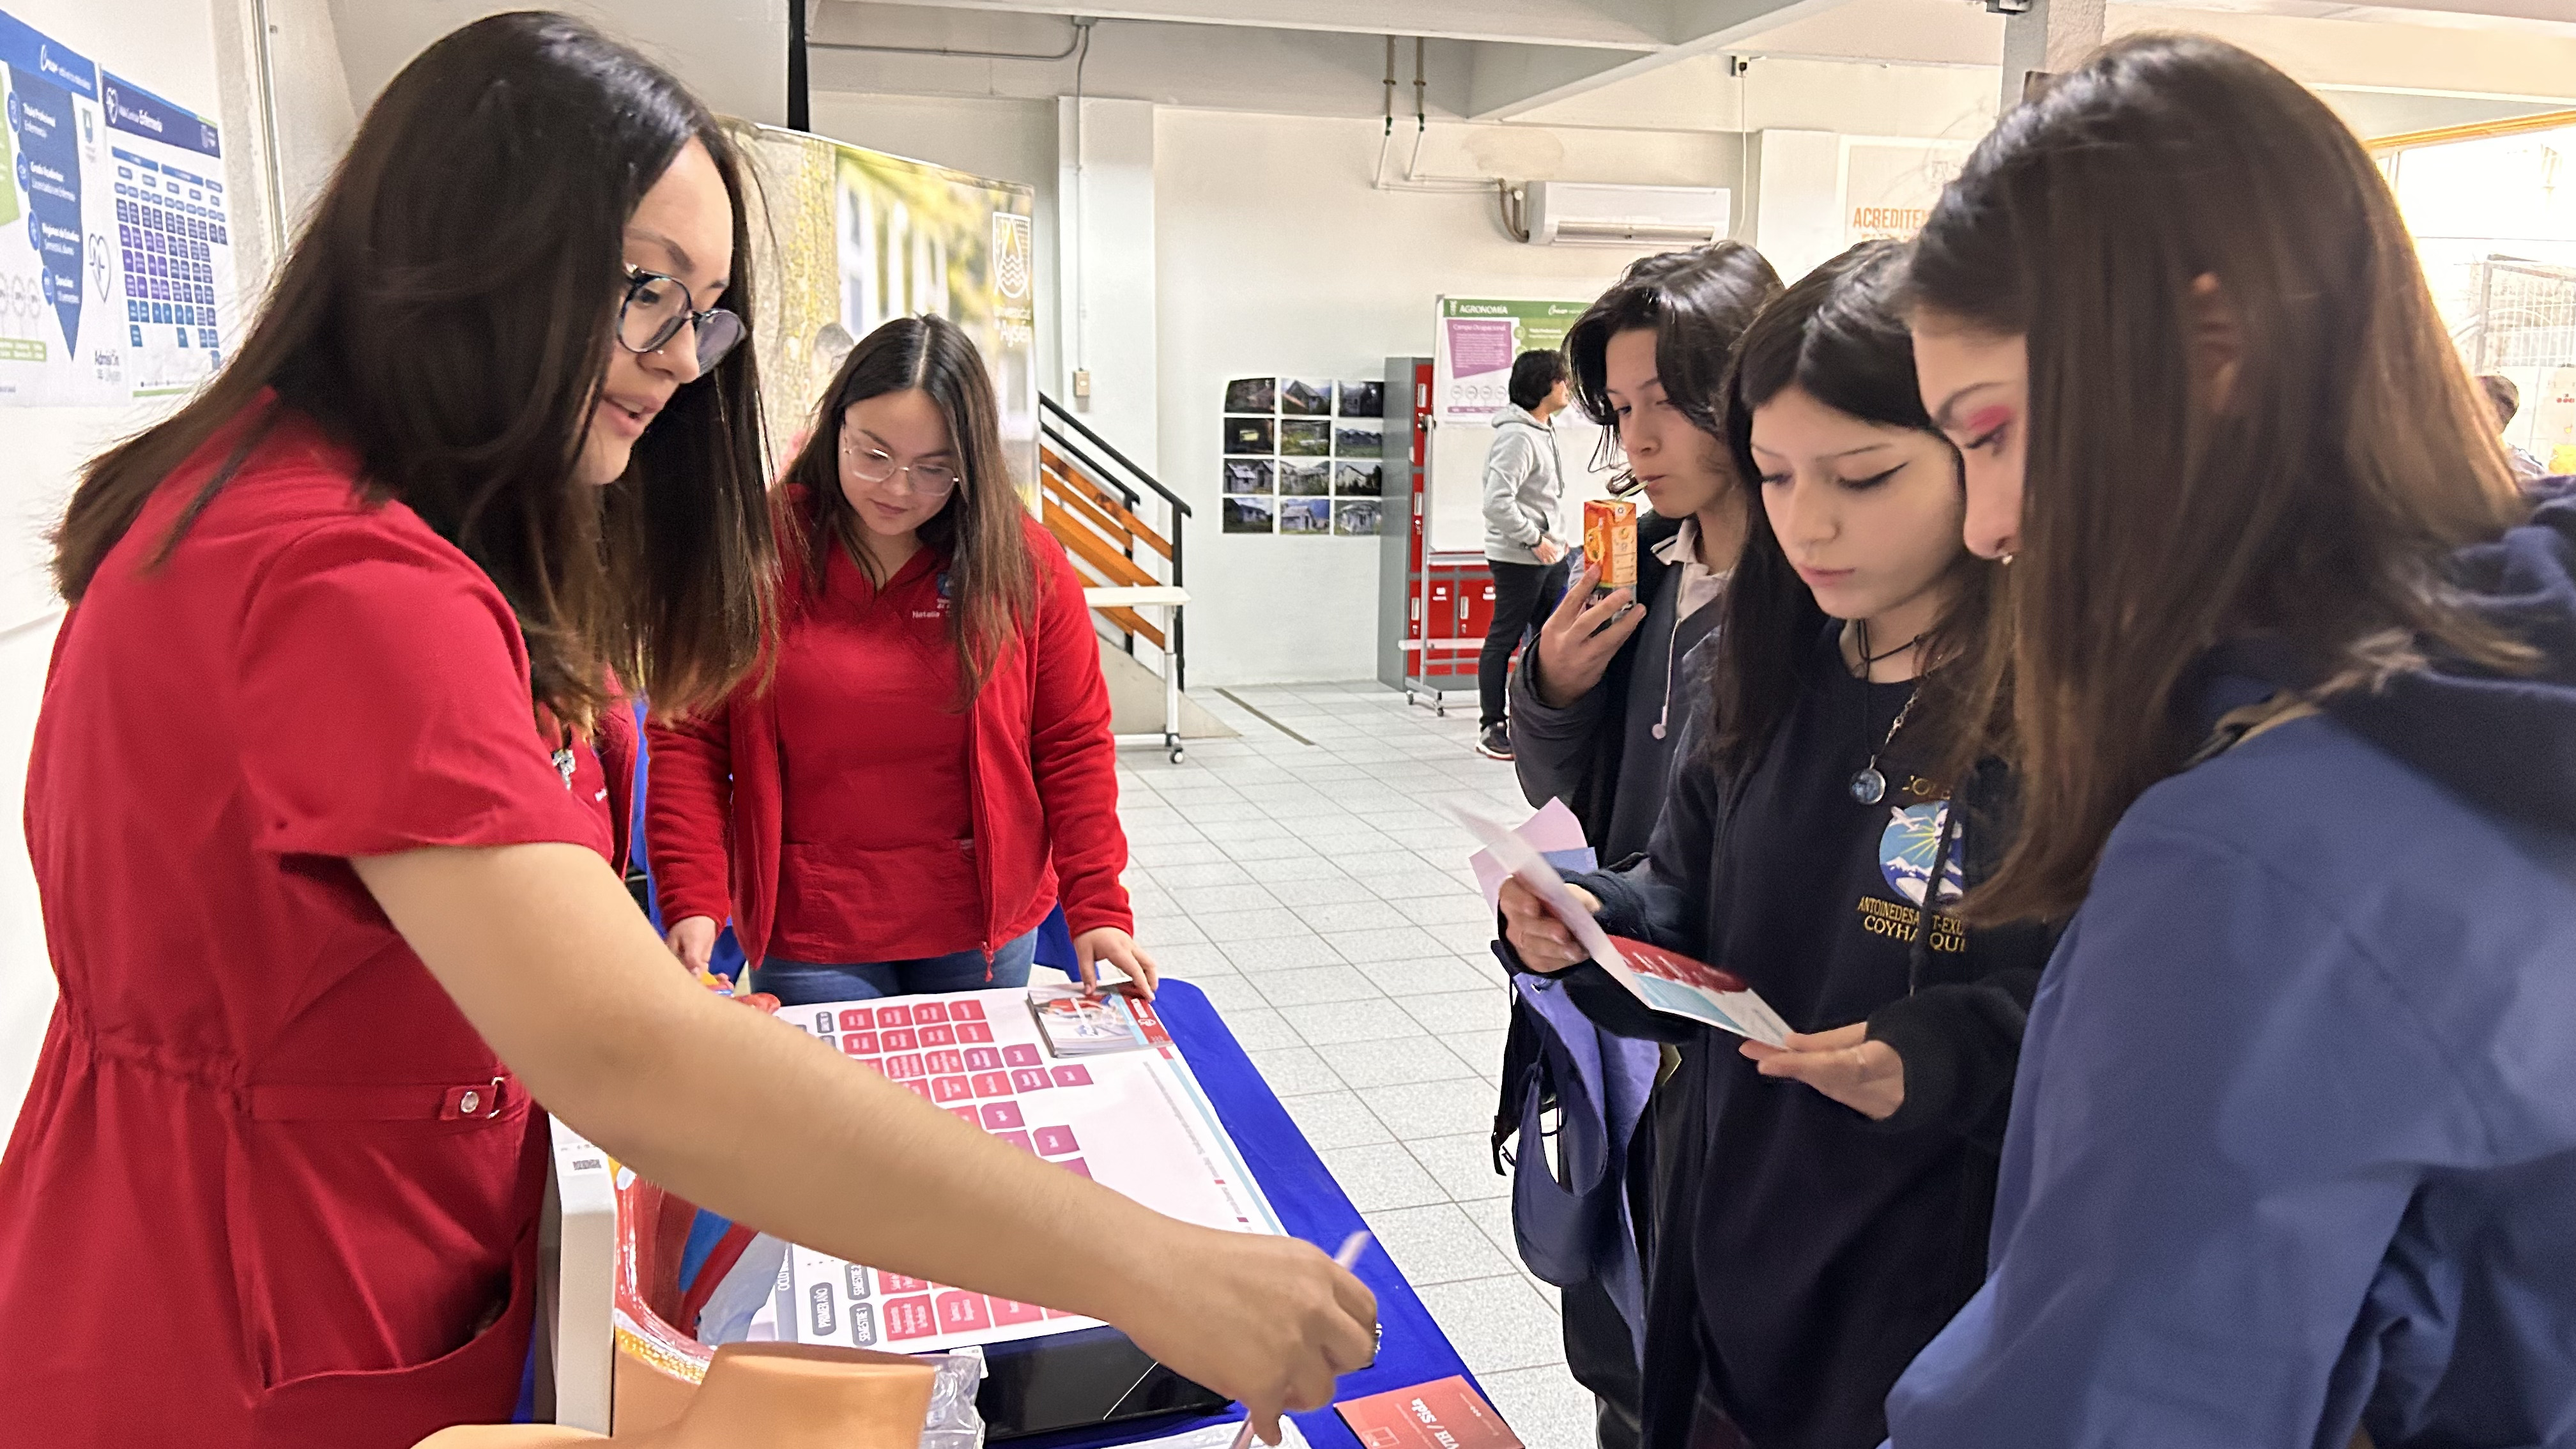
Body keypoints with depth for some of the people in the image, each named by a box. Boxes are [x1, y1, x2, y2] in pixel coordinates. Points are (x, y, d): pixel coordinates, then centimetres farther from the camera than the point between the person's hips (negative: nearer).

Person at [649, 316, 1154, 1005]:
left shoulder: (1026, 561, -4)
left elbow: (1073, 742, -2)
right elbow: (690, 738, -5)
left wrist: (1098, 907, -9)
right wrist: (692, 902, -17)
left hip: (982, 928, 1)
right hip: (806, 934, -1)